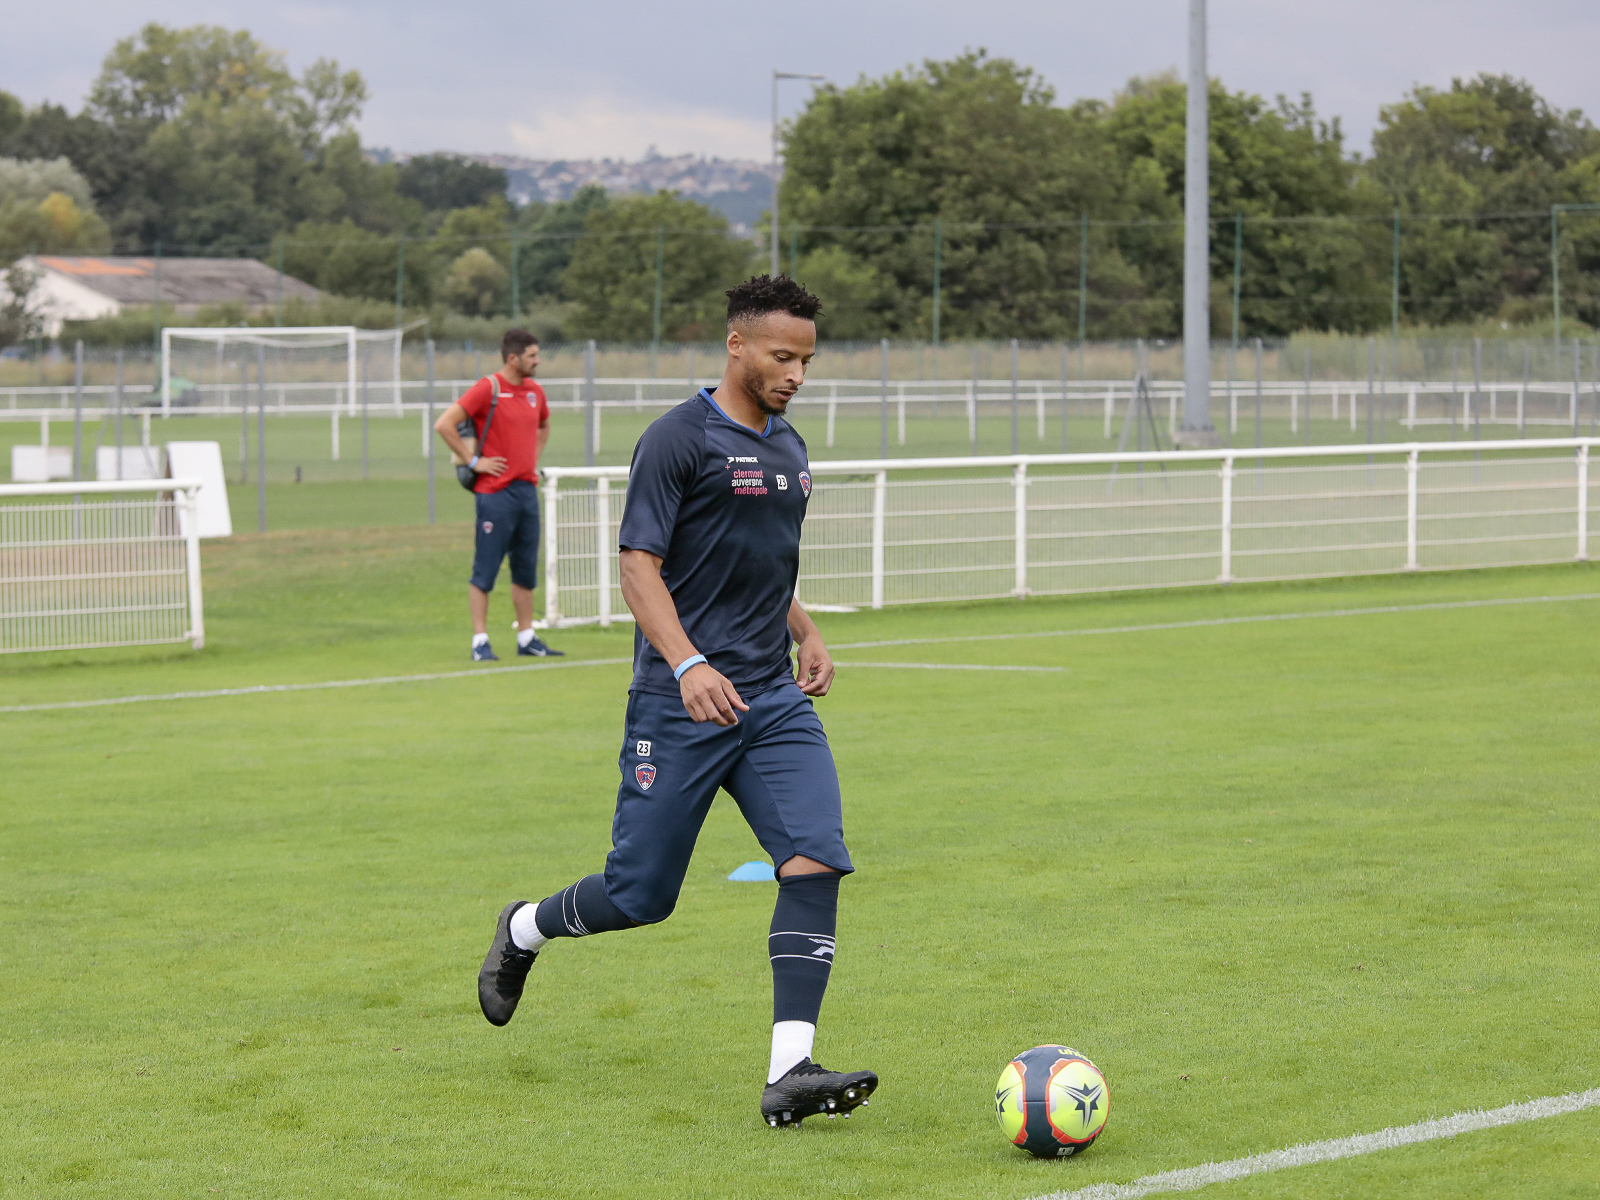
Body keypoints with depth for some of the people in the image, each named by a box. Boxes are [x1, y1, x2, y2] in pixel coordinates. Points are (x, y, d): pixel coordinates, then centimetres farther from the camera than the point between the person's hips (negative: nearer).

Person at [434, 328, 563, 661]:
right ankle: (480, 643, -1)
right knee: (485, 570, -3)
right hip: (495, 493, -7)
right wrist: (473, 461, -14)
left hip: (527, 489, 7)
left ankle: (527, 639, 17)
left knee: (526, 570, 10)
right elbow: (444, 425, -15)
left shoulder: (534, 391, 11)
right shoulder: (487, 389, -10)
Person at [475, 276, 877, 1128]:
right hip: (681, 705, -6)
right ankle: (523, 931, 34)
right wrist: (689, 664, -27)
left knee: (815, 859, -14)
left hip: (775, 701, 6)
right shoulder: (679, 439, -9)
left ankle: (789, 1073, -16)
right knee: (641, 894, 1)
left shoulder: (787, 447, 15)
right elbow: (639, 565, -14)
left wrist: (805, 635, 13)